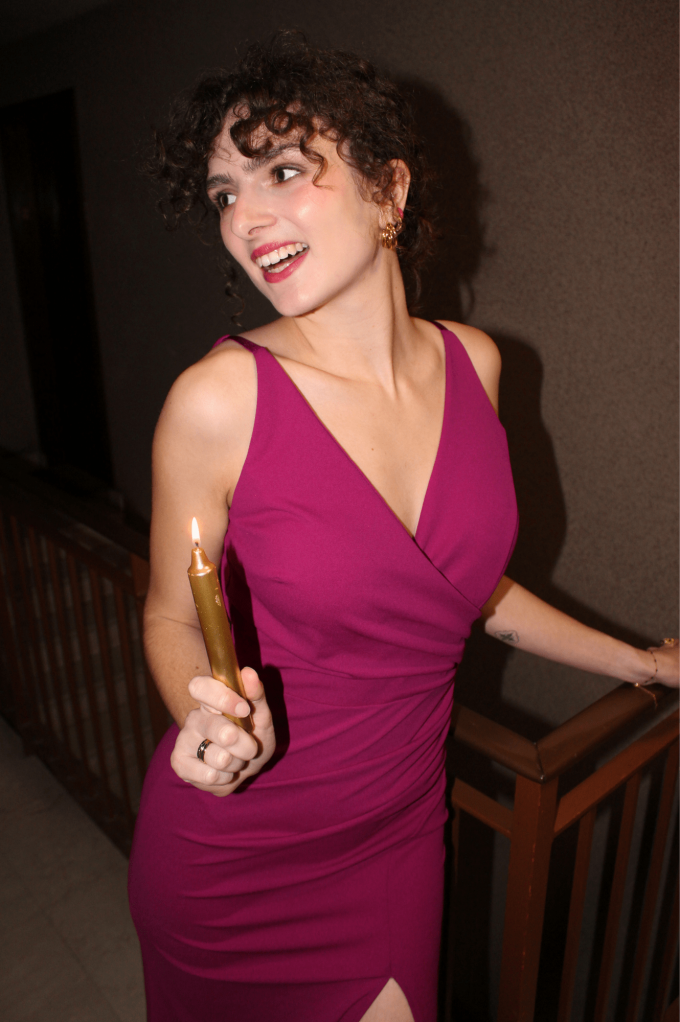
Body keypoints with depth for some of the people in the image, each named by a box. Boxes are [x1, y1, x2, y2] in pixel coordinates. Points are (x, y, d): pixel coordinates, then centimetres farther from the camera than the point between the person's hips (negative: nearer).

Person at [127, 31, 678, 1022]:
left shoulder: (472, 363, -7)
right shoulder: (220, 398, -21)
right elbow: (173, 618, -6)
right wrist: (207, 720, -28)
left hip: (398, 828, 4)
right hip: (236, 848, -2)